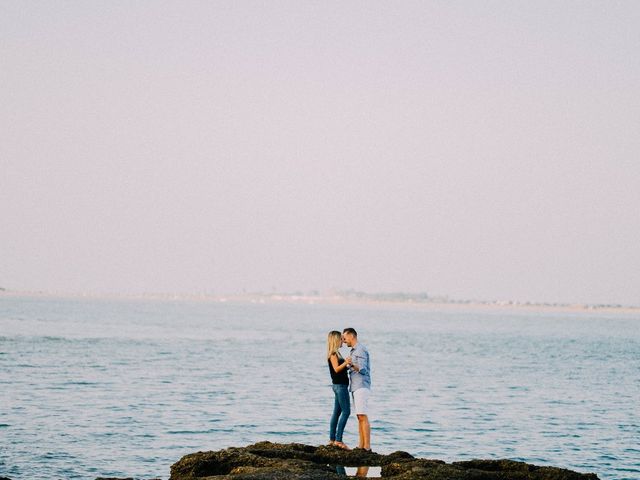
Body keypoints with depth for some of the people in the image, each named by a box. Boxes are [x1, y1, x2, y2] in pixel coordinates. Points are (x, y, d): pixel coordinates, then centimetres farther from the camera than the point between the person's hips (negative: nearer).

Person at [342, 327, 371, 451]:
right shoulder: (355, 350, 18)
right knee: (360, 417, 8)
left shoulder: (361, 350, -12)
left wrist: (352, 364, -40)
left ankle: (367, 446, -16)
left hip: (361, 387, -10)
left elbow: (363, 370, -23)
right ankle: (361, 445, 8)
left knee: (363, 417, -13)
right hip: (356, 388, 10)